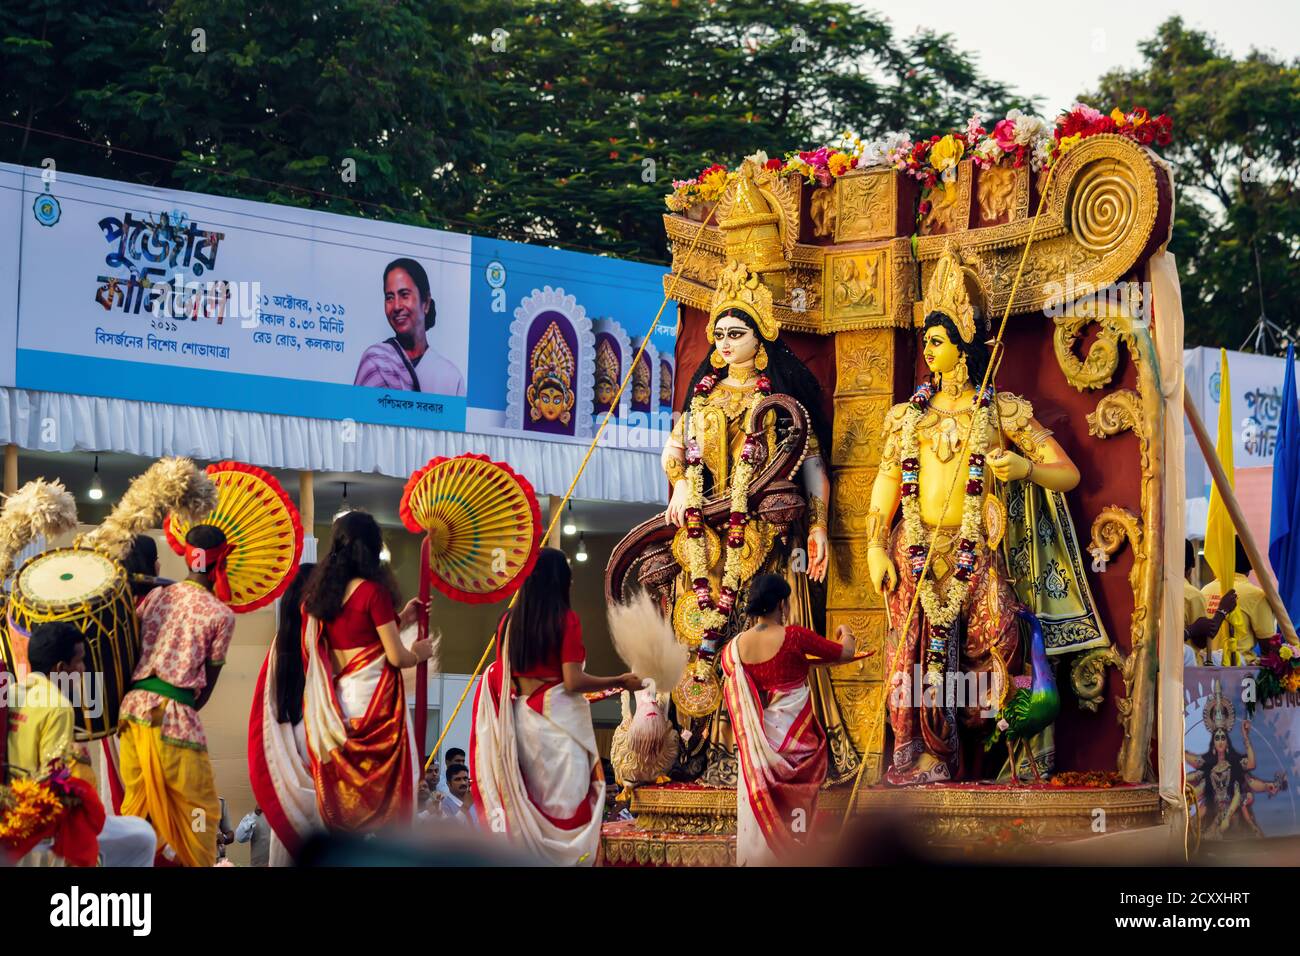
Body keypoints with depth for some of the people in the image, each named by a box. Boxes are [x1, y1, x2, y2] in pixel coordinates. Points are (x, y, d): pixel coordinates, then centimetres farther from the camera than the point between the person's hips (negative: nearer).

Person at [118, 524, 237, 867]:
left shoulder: (155, 596, 12)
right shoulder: (220, 615, -1)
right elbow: (208, 682, 4)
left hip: (133, 706, 5)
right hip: (173, 714, -5)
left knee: (137, 804, 16)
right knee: (198, 810, 7)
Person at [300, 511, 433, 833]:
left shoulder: (322, 592, 8)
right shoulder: (374, 591, -12)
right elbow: (396, 657, -11)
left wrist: (401, 620, 22)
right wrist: (419, 653, 10)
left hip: (336, 705, 7)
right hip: (375, 702, -6)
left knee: (343, 797, 10)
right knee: (383, 792, -1)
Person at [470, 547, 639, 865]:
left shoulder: (509, 620, 6)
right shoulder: (566, 619, -9)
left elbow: (499, 679, 9)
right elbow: (573, 681, -14)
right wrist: (620, 682, -3)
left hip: (520, 718, 6)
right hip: (559, 719, -6)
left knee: (528, 805, 12)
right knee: (565, 802, -1)